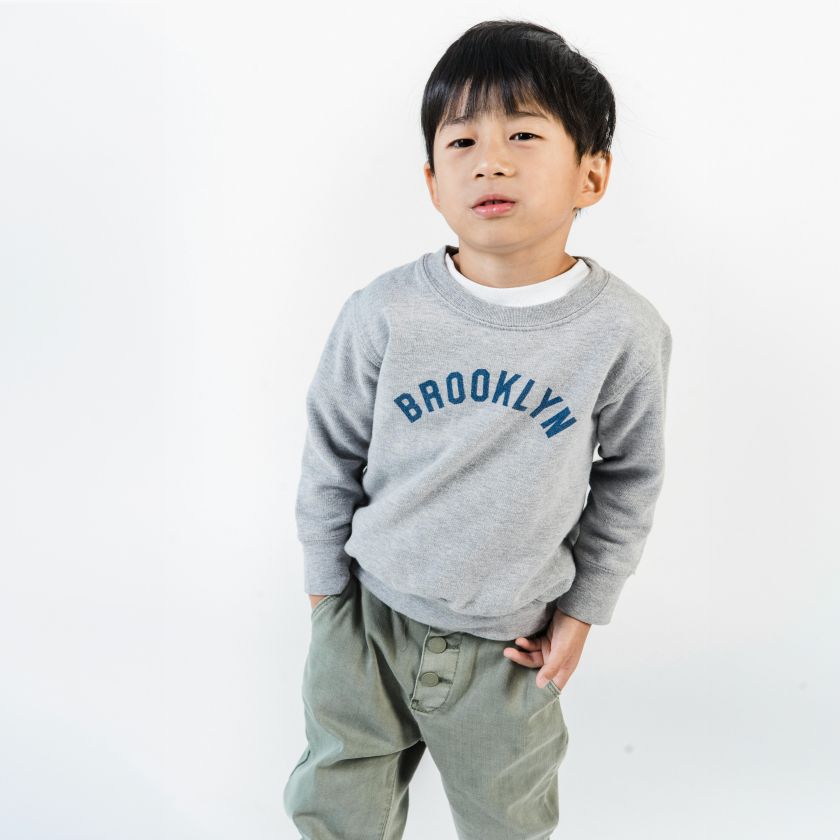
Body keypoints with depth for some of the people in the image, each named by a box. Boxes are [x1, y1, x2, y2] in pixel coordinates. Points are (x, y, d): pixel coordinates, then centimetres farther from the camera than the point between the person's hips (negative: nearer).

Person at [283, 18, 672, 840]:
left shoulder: (624, 332, -15)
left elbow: (630, 478, -1)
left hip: (507, 644, 0)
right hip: (368, 618, 1)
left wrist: (583, 609, 1)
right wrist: (325, 585, 5)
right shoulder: (385, 312, -16)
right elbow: (331, 456, -3)